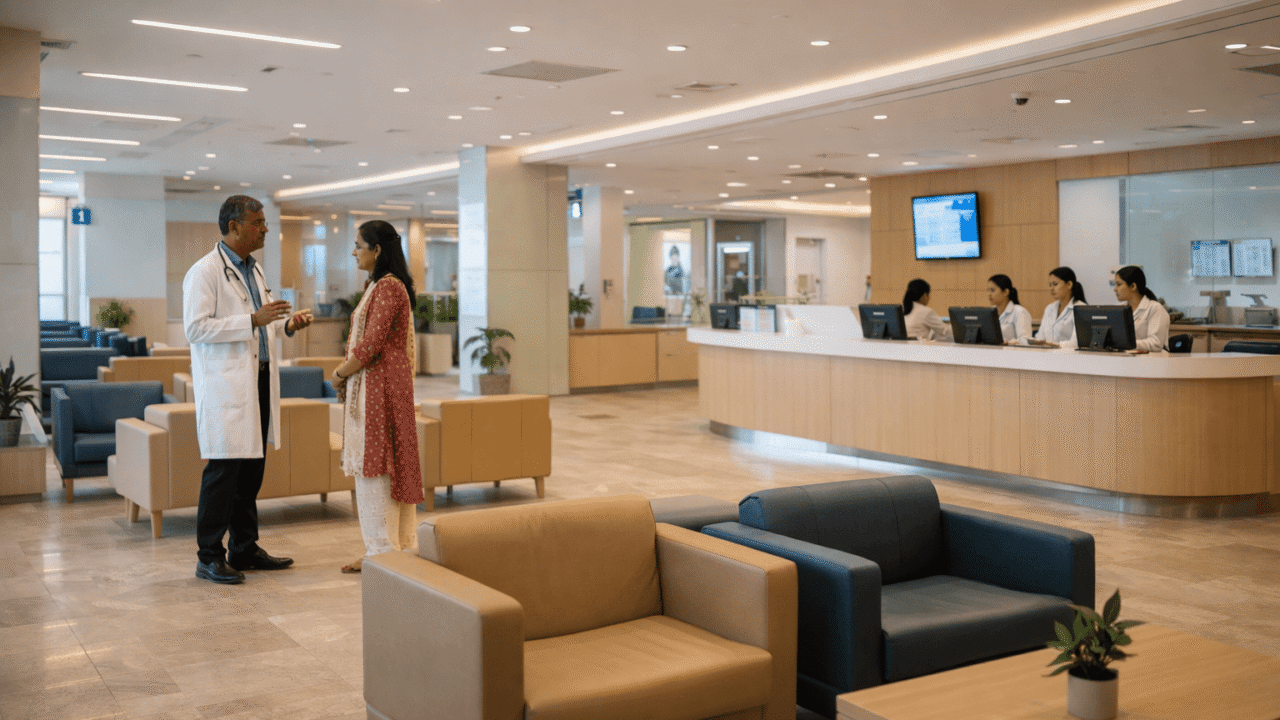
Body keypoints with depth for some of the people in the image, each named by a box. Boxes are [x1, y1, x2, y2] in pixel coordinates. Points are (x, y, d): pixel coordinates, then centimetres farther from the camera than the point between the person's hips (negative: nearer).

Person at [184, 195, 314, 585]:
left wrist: (287, 323, 7)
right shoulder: (204, 272, -11)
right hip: (225, 384, -8)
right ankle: (209, 557, 3)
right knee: (224, 469, -6)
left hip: (258, 380, 8)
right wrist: (254, 320, -23)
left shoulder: (254, 270, 17)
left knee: (252, 468, 12)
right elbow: (196, 328, -19)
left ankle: (244, 548, 22)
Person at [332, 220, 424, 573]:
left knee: (375, 464, -5)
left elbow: (371, 345, -20)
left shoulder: (388, 287, -16)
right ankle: (397, 544, 18)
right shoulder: (377, 286, 17)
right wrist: (346, 371, 3)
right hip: (370, 383, 10)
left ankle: (384, 550, 2)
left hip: (380, 385, -10)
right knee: (385, 465, 12)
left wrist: (341, 373, -6)